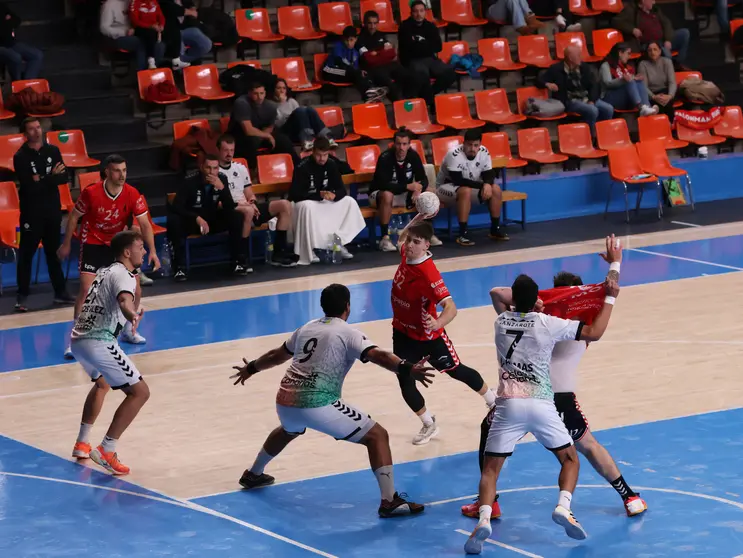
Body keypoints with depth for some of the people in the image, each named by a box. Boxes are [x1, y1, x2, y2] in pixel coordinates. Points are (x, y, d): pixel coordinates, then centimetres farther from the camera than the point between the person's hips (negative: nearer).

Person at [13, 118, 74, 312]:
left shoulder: (53, 151, 6)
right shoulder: (21, 157, -9)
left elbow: (63, 177, -2)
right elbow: (29, 186, -19)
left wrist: (43, 180, -18)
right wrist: (51, 177, -17)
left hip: (53, 210, 4)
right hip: (31, 212, -4)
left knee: (54, 252, 13)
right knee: (26, 254, -3)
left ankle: (60, 291, 20)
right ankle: (22, 296, -1)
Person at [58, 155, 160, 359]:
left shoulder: (133, 195, -16)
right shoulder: (91, 193, -21)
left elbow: (145, 224, -16)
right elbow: (74, 217, -5)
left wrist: (152, 251, -28)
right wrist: (66, 245, 1)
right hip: (93, 244, -3)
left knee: (135, 290, 4)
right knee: (86, 290, -15)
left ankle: (128, 331, 29)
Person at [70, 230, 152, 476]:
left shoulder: (105, 271, 22)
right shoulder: (123, 275, -6)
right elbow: (124, 301, -30)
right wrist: (132, 315, -53)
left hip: (78, 339, 10)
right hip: (98, 342, -10)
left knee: (102, 383, 36)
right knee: (139, 392, -7)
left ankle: (82, 444, 38)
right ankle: (106, 451, -12)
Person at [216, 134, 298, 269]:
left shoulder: (241, 168, 18)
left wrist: (252, 202, -4)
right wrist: (238, 203, -19)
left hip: (249, 208, 7)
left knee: (285, 205, -6)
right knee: (247, 211, -41)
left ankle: (279, 252, -8)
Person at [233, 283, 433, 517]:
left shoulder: (307, 328, 19)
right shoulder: (347, 333, 0)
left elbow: (277, 355, 35)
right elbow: (378, 355, -18)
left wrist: (251, 368, 52)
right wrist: (408, 370, -30)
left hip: (285, 401, 7)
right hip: (317, 404, -7)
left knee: (289, 431, 43)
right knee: (377, 435, -1)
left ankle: (253, 474, 58)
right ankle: (390, 501, -14)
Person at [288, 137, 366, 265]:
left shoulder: (331, 164, -4)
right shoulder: (302, 167, -20)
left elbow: (341, 189, -5)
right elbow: (295, 194, -27)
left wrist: (334, 195, -31)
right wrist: (319, 195, -37)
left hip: (325, 203, 6)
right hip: (306, 202, -6)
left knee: (350, 202, -10)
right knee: (307, 207, -40)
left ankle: (339, 242, -8)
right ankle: (308, 249, -30)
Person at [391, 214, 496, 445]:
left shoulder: (428, 273, -33)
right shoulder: (405, 254, -12)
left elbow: (451, 308, -41)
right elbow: (402, 238, 15)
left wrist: (437, 323, -62)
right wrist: (418, 217, 1)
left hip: (428, 335, -6)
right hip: (403, 333, 6)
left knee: (456, 370, 15)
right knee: (405, 382, 0)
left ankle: (494, 402, 41)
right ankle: (429, 425, 22)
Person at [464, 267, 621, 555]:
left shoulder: (502, 321, 11)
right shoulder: (547, 323, 0)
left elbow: (497, 293, 35)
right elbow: (594, 333, 0)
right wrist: (610, 298, 8)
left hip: (509, 404, 1)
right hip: (541, 404, -1)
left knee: (491, 467, 6)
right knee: (570, 458, 15)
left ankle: (484, 519, -20)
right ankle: (563, 508, -10)